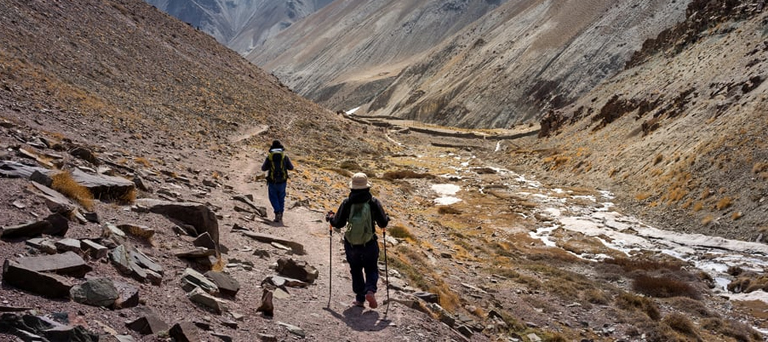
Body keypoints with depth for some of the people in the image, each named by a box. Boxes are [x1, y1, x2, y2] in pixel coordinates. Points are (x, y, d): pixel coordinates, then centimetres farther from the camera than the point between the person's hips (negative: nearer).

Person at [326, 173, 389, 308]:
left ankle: (360, 298, 19)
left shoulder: (346, 203, -10)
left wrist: (330, 217, 18)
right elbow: (383, 223, -4)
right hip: (369, 245, -1)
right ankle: (370, 290, -7)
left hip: (351, 246, 1)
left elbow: (338, 223, -3)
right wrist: (386, 218, 19)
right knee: (371, 269, 18)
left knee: (356, 270, 20)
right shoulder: (373, 202, -10)